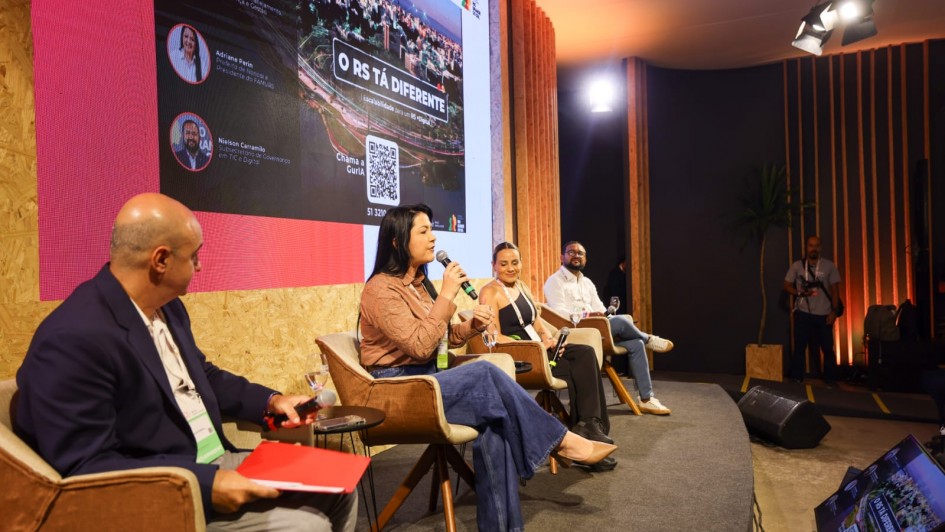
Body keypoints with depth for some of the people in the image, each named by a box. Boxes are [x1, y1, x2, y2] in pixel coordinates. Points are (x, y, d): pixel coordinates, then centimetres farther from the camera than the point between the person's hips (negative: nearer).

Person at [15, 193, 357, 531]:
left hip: (215, 463, 9)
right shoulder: (74, 340, -24)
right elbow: (84, 468, -25)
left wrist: (271, 401, 8)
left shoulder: (166, 305, 5)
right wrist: (205, 485, -29)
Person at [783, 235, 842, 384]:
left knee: (827, 347, 4)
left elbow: (835, 290, 3)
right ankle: (796, 376, 13)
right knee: (800, 346, 4)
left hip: (824, 314, 0)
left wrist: (834, 311, -5)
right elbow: (787, 286, 4)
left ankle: (830, 379, 17)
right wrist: (800, 293, -15)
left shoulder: (829, 266, 2)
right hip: (803, 313, 0)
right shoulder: (797, 266, 2)